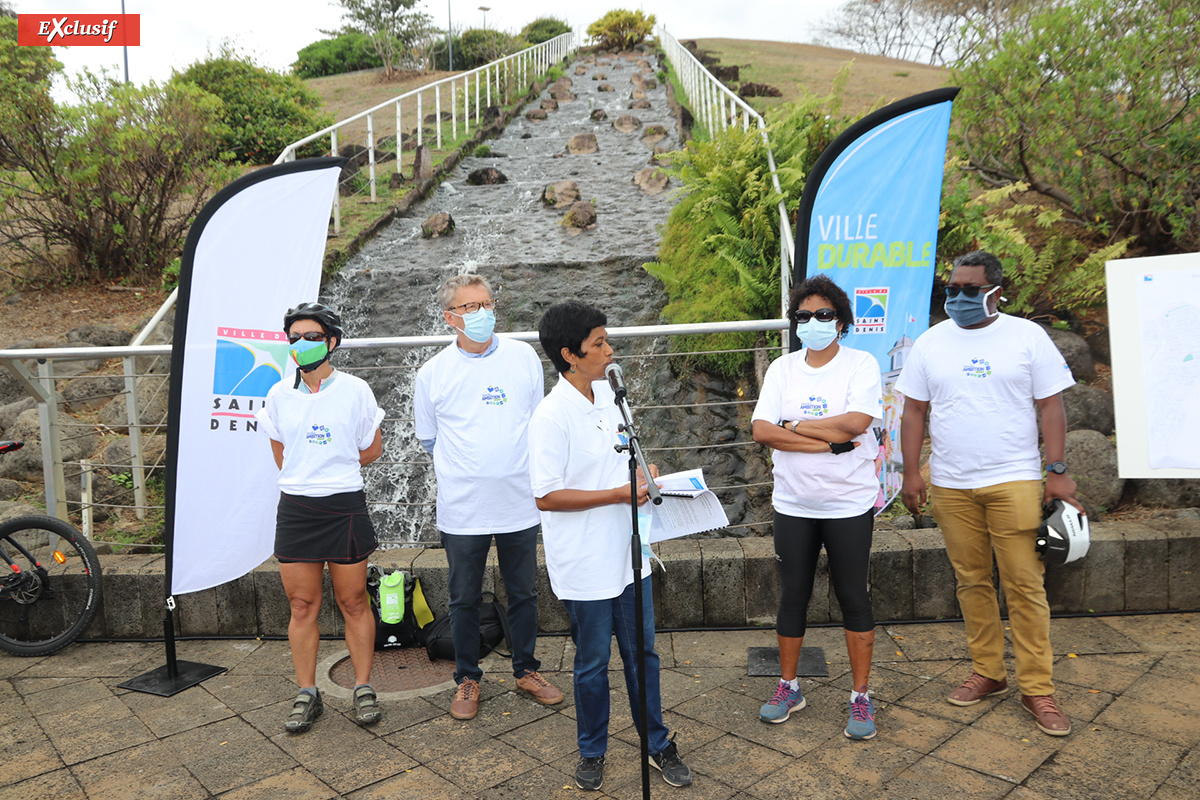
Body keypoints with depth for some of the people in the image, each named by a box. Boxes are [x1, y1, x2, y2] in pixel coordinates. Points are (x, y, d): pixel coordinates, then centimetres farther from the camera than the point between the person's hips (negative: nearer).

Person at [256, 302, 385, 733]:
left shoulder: (355, 390, -2)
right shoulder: (279, 395, 5)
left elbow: (372, 450, 6)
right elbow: (281, 456, 17)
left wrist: (333, 471, 7)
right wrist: (320, 471, 10)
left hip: (344, 507, -2)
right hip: (295, 508, 3)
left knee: (354, 603, 5)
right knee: (302, 605, 8)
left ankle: (363, 689, 19)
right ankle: (307, 694, 21)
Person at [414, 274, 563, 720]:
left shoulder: (524, 357, 1)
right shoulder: (433, 373, -2)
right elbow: (428, 438, 10)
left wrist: (508, 461, 9)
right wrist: (468, 467, 6)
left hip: (520, 502, 2)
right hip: (462, 509, -1)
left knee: (524, 593, 14)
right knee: (465, 599, 11)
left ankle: (527, 671, 32)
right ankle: (467, 679, 29)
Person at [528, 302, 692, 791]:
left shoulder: (608, 394, 3)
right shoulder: (552, 416, -20)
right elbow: (547, 496, -21)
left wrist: (644, 471, -2)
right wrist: (621, 494, -21)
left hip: (626, 552, 7)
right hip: (585, 564, -6)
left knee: (642, 652, 18)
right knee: (593, 663, 11)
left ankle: (657, 745, 36)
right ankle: (592, 753, 34)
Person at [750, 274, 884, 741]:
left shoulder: (861, 365, -5)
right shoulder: (781, 369, 4)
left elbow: (856, 422, -21)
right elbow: (761, 431, -9)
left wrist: (794, 426, -13)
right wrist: (827, 442, -17)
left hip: (849, 505, -3)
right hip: (793, 505, 3)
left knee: (854, 598, 7)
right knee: (792, 596, 12)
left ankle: (860, 697, 23)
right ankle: (789, 687, 30)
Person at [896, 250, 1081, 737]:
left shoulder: (1027, 336, 2)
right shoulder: (931, 342, 7)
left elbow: (1050, 406, 1)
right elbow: (915, 411, 7)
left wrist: (1057, 471, -6)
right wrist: (912, 473, 1)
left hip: (1014, 482, -2)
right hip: (951, 486, 2)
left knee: (1025, 586, -1)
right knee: (972, 582, 9)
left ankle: (1037, 688, 11)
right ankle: (987, 673, 23)